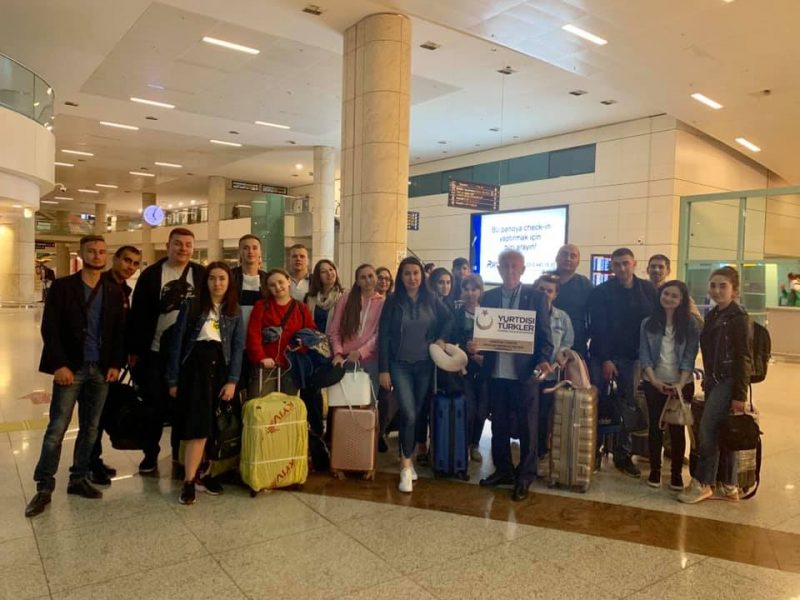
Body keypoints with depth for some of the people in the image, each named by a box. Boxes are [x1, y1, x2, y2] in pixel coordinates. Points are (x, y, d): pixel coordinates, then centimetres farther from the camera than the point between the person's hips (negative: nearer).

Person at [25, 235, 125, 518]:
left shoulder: (114, 292, 8)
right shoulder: (62, 286, -1)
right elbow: (49, 328, -6)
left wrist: (116, 364, 1)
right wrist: (59, 364, -14)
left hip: (100, 369, 4)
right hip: (71, 368, -3)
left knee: (90, 429, 10)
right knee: (56, 430, -1)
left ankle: (78, 480, 22)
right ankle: (44, 488, 10)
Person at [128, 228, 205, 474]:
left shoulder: (202, 275, 4)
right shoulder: (150, 274, -1)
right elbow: (138, 314, -2)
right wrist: (134, 349, -6)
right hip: (156, 351, -1)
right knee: (154, 403, 5)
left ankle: (181, 452, 26)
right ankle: (151, 454, 21)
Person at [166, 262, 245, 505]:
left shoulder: (234, 311, 9)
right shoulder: (190, 306, 3)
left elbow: (238, 346, 5)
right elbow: (177, 342, 2)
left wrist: (232, 380, -4)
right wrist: (173, 380, -1)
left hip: (221, 368, 3)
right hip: (195, 366, -2)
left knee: (211, 426, 4)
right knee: (199, 425, -10)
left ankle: (199, 473, 17)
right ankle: (189, 481, -5)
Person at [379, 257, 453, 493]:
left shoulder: (431, 299, 1)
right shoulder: (393, 301, -4)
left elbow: (449, 319, 16)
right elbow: (383, 336, -4)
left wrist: (441, 338, -1)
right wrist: (384, 369, -8)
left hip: (425, 364, 2)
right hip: (400, 365, -2)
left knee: (417, 414, 9)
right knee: (408, 415, -12)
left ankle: (406, 458, 27)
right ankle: (406, 467, -1)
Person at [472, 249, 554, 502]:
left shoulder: (537, 297, 0)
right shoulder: (489, 297, 9)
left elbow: (545, 335, -3)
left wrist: (543, 360, -18)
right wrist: (474, 344, -11)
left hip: (525, 372, -3)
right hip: (496, 372, 3)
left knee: (527, 426, 5)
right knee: (499, 425, 13)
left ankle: (525, 478, 17)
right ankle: (503, 470, 28)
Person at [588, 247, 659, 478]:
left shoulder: (649, 290, 4)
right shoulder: (601, 292, -4)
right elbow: (598, 328, -7)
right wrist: (605, 359, -12)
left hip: (632, 357, 2)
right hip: (603, 357, -2)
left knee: (629, 408, 4)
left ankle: (623, 454, 15)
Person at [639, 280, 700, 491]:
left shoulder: (691, 324, -3)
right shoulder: (648, 323, 1)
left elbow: (689, 357, -7)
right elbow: (644, 354, -2)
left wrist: (681, 383, -17)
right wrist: (654, 380, -13)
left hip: (682, 384, -1)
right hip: (654, 383, 1)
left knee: (677, 428, 4)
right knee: (655, 426, 6)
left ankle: (677, 473, 16)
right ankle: (654, 471, 17)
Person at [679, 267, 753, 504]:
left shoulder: (739, 317, -11)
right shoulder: (712, 315, 11)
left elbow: (744, 358, -15)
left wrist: (740, 395, -17)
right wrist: (707, 380, 12)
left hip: (729, 381, -8)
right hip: (714, 380, 8)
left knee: (708, 430, -8)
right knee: (720, 433, 11)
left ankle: (702, 483, 4)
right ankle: (728, 486, 21)